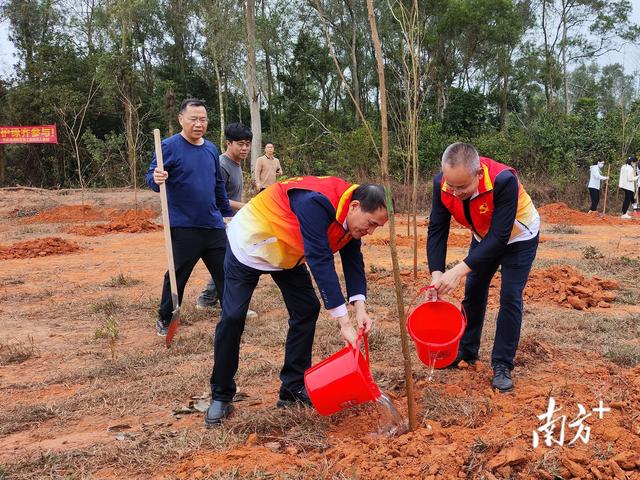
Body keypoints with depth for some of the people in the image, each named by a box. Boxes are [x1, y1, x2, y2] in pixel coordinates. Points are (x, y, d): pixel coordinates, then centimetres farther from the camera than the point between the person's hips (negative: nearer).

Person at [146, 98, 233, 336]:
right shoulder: (170, 146, -8)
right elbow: (151, 177, -12)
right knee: (177, 275, 4)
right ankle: (164, 320, 21)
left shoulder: (211, 149, 11)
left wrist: (228, 213, 23)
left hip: (214, 225, 5)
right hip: (183, 227, -5)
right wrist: (156, 179, -35)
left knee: (225, 270, 9)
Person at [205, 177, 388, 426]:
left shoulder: (352, 218, -12)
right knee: (233, 317, -9)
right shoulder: (318, 202, -39)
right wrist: (344, 322, -43)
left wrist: (359, 307, -28)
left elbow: (353, 261, -11)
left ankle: (294, 388, 11)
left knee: (307, 309, 0)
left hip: (287, 253, 8)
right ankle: (221, 397, 6)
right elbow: (321, 262, -43)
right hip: (250, 244, -8)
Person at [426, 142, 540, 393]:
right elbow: (437, 230, -21)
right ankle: (466, 351, 28)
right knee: (473, 292, 11)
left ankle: (502, 365, 3)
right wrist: (436, 273, -34)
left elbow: (500, 237, -40)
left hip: (517, 238, -5)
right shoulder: (442, 184, -27)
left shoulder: (503, 181, -42)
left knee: (510, 297, -10)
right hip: (484, 238, 5)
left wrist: (460, 270, -47)